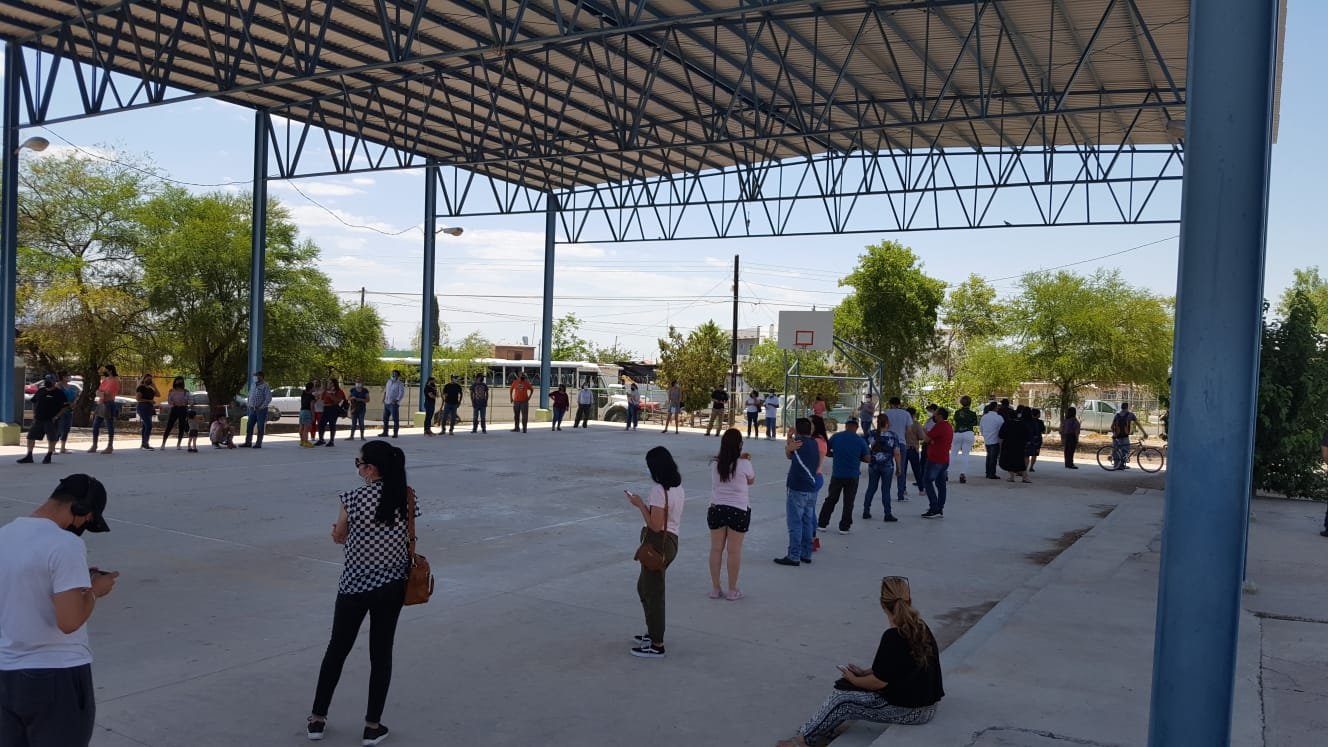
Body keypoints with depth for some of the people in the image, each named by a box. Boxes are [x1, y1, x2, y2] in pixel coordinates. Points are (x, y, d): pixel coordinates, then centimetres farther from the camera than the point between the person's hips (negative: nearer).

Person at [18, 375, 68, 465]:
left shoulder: (59, 393, -6)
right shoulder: (40, 391, 10)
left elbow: (65, 406, -8)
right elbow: (34, 402, 20)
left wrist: (56, 417, -15)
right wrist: (34, 414, 8)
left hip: (51, 420, -5)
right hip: (38, 419, 5)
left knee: (52, 439, -2)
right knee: (31, 437, 4)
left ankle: (48, 457, 10)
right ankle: (29, 457, 12)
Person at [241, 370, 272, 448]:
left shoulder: (265, 386, -8)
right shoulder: (253, 385, 14)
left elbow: (268, 398, -14)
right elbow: (249, 396, 23)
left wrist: (261, 407, -16)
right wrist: (248, 404, 9)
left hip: (261, 410, -7)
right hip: (252, 409, 7)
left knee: (260, 427, -2)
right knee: (249, 426, 6)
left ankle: (258, 444, 3)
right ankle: (248, 443, 12)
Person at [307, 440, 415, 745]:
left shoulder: (354, 498, -14)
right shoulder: (407, 496, -5)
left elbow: (338, 538, 1)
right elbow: (407, 535, 4)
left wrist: (337, 529, 22)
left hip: (355, 585, -2)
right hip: (392, 585, 2)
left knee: (337, 649, 15)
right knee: (381, 653, 10)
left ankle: (317, 718, 26)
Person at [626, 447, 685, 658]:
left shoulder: (659, 491, -21)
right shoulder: (678, 488, 8)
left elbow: (655, 526, -23)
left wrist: (640, 504, -15)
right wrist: (645, 503, 12)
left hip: (658, 544, -10)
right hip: (671, 540, 10)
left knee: (653, 593, 1)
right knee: (644, 586, 25)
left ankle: (656, 645, 11)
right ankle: (653, 632, 36)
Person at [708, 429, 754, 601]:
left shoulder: (714, 464, -3)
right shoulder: (743, 465, -13)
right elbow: (751, 481, 5)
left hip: (716, 509, 3)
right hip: (738, 510, -3)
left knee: (716, 549, 11)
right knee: (734, 551, 5)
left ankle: (715, 588, 19)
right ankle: (732, 590, 13)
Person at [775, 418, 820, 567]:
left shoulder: (799, 441, -10)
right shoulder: (814, 443, 9)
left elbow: (788, 455, 6)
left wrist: (789, 437, 16)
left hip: (797, 489, -7)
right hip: (811, 489, 7)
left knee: (795, 523, -4)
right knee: (807, 522, 14)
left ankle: (794, 556, -3)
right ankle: (806, 554, 20)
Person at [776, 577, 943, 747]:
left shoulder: (893, 637, -23)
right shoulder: (920, 627, 4)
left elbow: (879, 681, -17)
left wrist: (854, 679, 1)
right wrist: (865, 671, 11)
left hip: (910, 711, -9)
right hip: (924, 701, 9)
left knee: (842, 698, -1)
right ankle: (822, 730, 20)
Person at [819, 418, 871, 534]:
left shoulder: (835, 437, -4)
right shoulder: (860, 440, -7)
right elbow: (867, 459, -5)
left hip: (837, 474, 1)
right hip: (852, 476, -1)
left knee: (830, 499, 14)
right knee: (848, 502, 8)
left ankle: (822, 523, 17)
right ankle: (844, 527, 9)